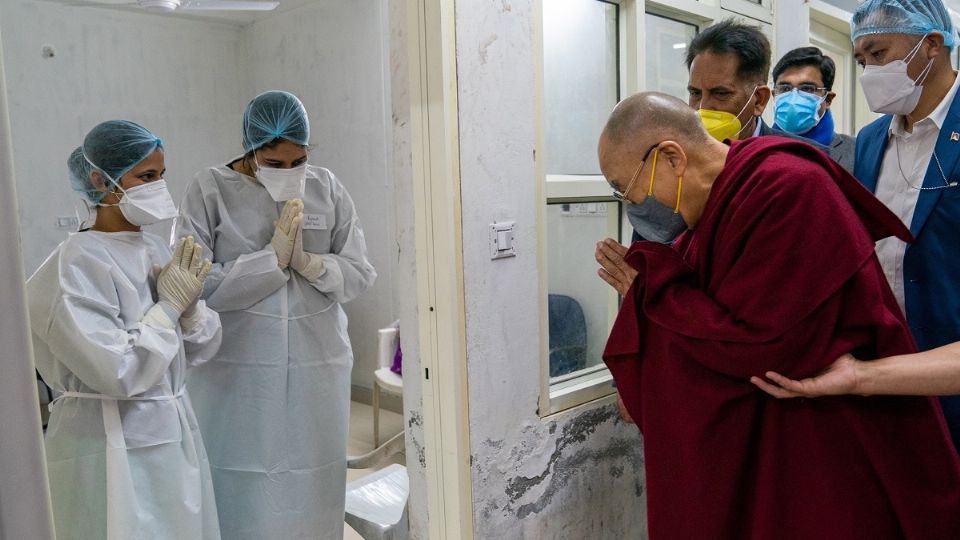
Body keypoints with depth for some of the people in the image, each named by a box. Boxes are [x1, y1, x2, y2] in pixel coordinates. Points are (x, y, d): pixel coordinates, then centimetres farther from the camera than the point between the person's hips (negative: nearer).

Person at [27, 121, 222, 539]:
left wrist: (189, 304, -12)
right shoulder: (77, 265, -17)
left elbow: (201, 350, 6)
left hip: (173, 433, 7)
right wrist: (169, 305, -15)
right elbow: (116, 372, -23)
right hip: (113, 447, -7)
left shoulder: (157, 250, 4)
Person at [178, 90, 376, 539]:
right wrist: (273, 257, -15)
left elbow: (360, 274, 2)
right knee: (245, 490, 5)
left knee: (313, 483, 11)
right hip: (240, 371, -2)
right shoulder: (210, 190, -4)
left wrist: (309, 262, -15)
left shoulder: (327, 188, 4)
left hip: (317, 366, 3)